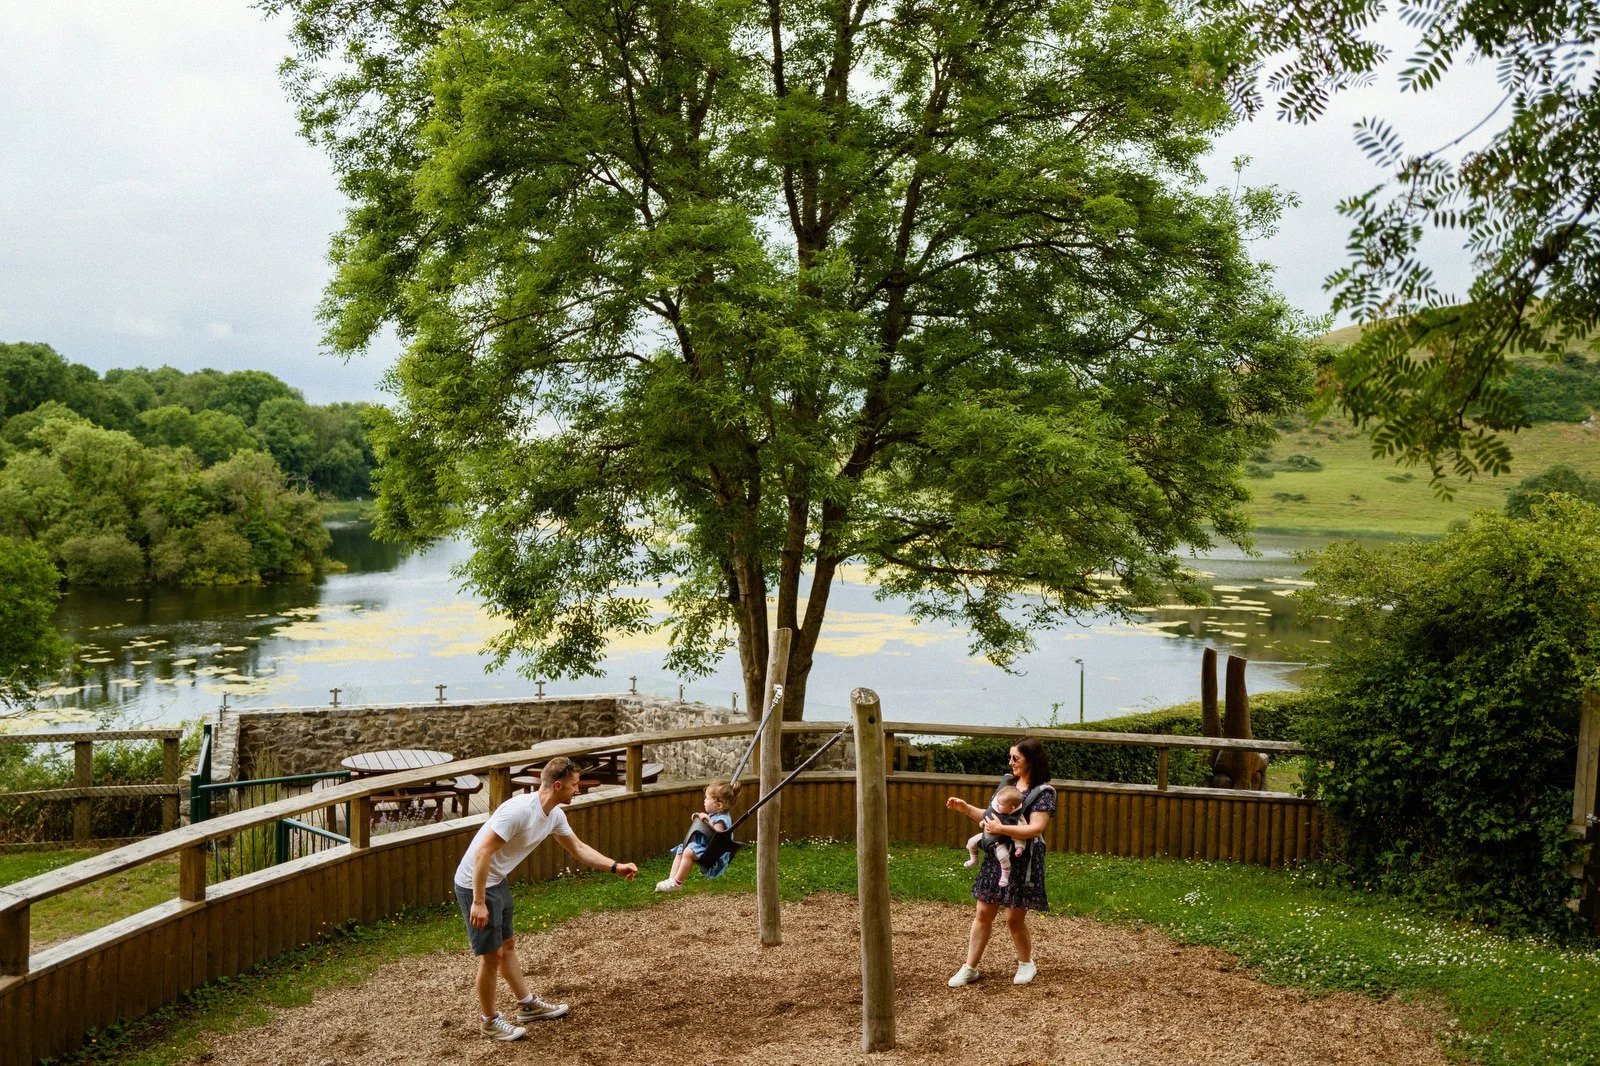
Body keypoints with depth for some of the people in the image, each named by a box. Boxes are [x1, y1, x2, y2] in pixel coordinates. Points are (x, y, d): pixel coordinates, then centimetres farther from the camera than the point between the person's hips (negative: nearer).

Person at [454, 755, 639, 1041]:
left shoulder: (555, 815, -1)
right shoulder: (518, 810, -30)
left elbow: (579, 849, 14)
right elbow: (482, 853, -29)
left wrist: (616, 867, 5)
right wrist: (478, 902, -27)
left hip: (497, 882, 9)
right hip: (475, 885, -9)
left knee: (507, 945, 21)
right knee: (492, 954, 0)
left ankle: (527, 1005, 36)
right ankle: (488, 1021, 17)